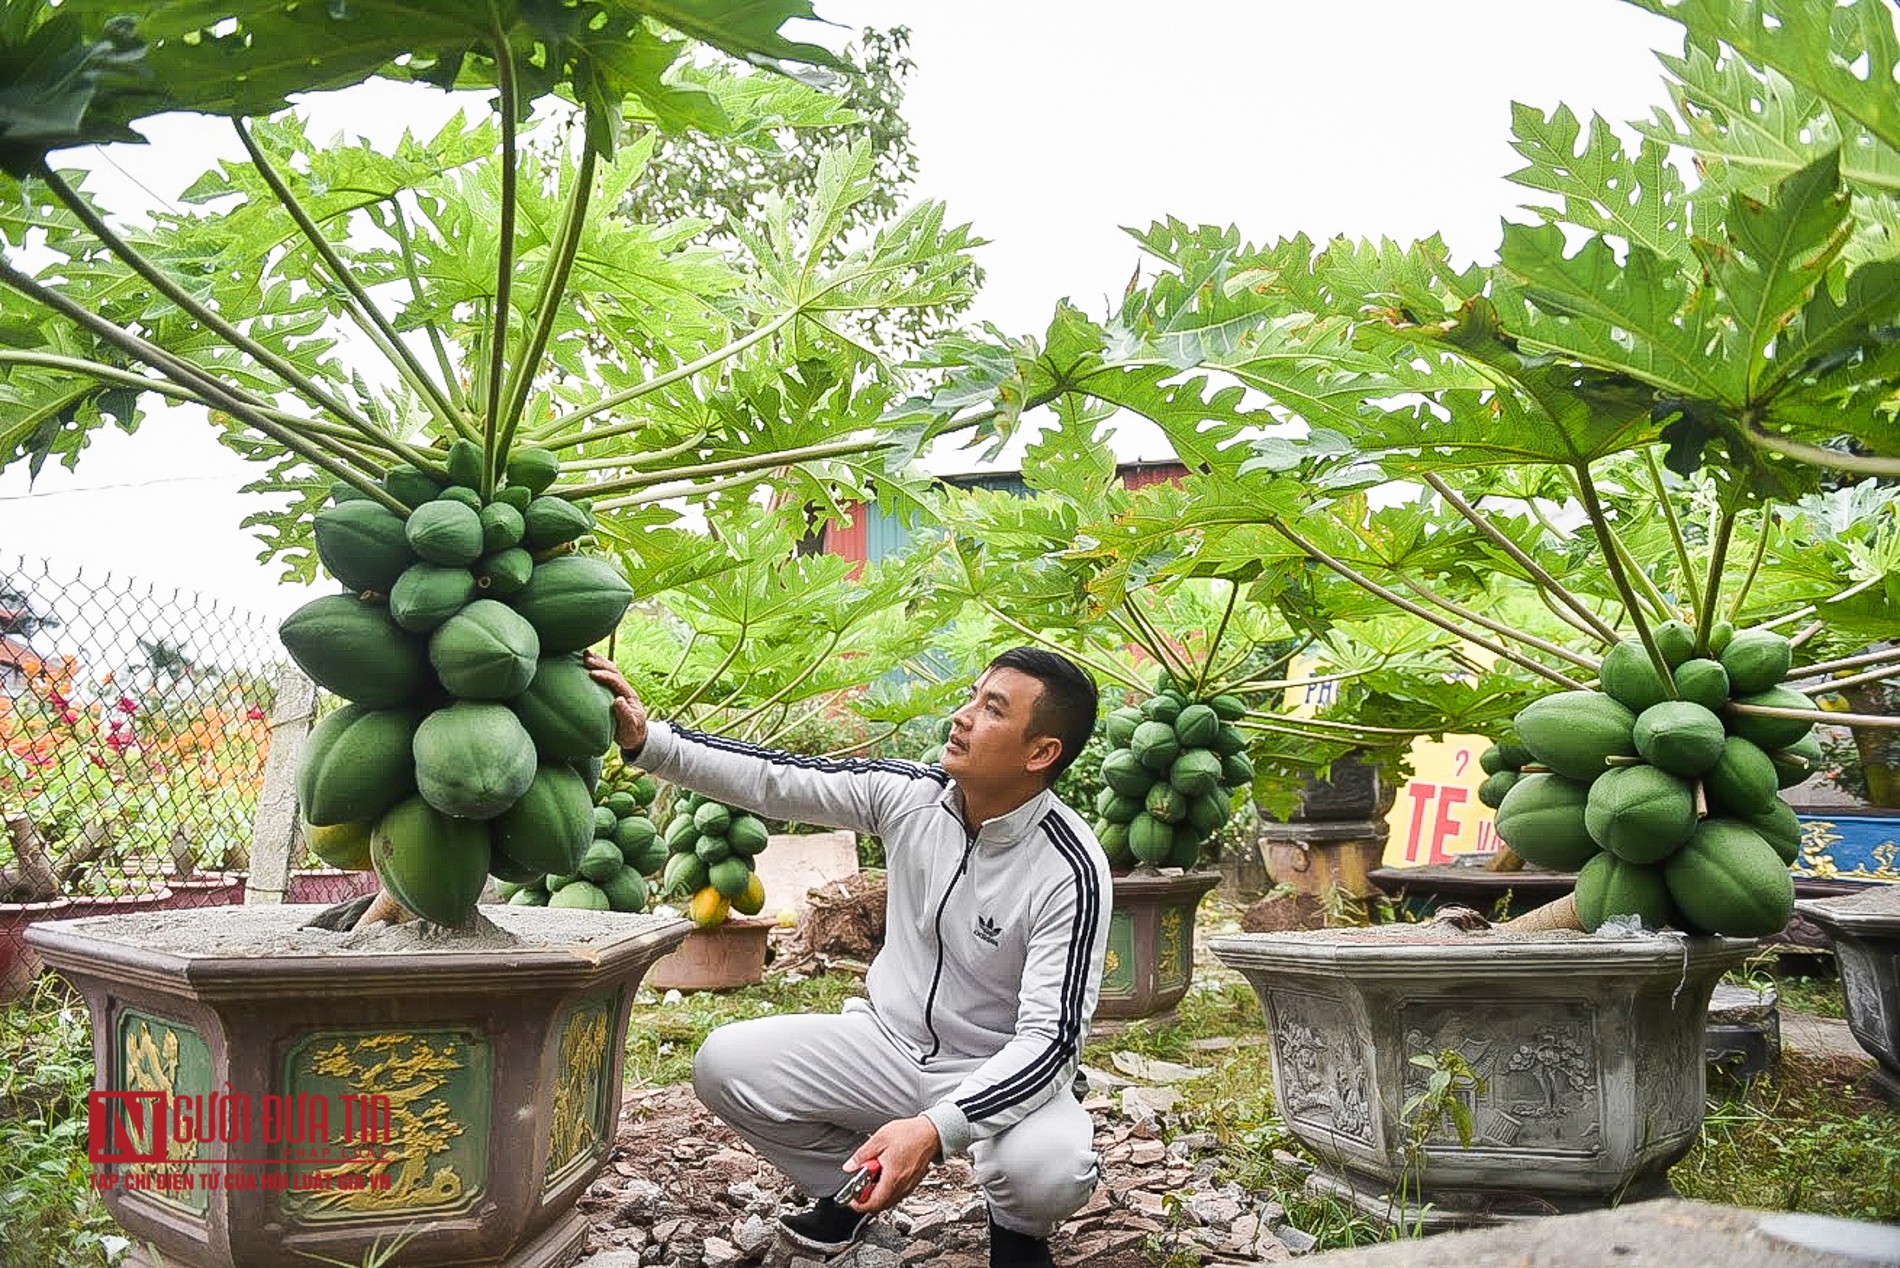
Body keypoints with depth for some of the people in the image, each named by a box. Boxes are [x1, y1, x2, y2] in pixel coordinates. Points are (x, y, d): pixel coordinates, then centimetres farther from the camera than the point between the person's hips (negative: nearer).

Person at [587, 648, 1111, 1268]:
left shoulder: (1070, 871, -24)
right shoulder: (908, 793, -10)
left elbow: (1051, 1038, -28)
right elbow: (773, 781, -8)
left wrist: (935, 1128, -42)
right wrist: (647, 741, -20)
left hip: (999, 1074, -4)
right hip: (888, 1040, 4)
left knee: (1048, 1172, -36)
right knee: (724, 1062, -15)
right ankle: (848, 1186, 13)